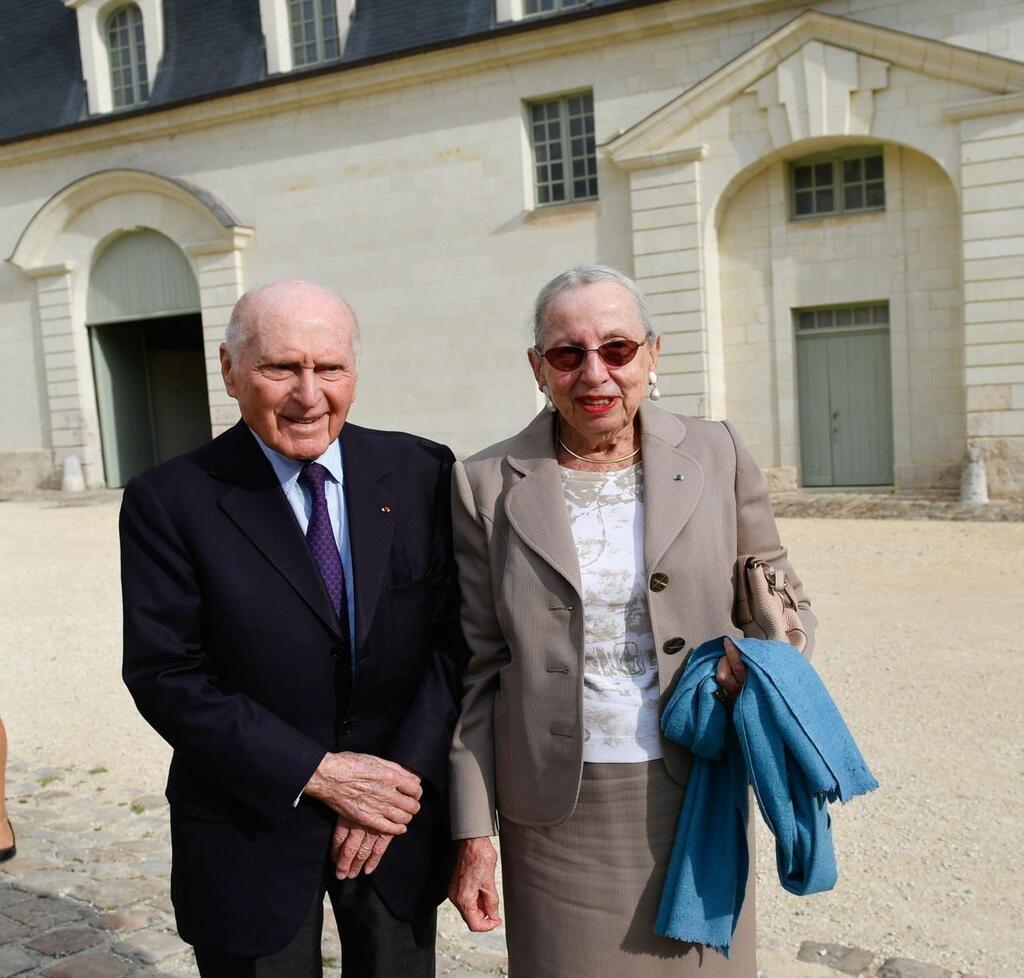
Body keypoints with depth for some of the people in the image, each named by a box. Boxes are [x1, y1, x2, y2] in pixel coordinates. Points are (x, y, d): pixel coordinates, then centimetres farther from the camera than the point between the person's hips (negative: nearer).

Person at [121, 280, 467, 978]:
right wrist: (316, 773, -17)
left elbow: (455, 634, -5)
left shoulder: (422, 473, -5)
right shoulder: (170, 502, -10)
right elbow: (165, 677, -13)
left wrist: (402, 777, -13)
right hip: (251, 830, -2)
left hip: (400, 808, 2)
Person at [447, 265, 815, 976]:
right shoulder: (487, 484, -4)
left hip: (696, 795, 1)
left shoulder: (717, 456, -2)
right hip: (556, 811, -1)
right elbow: (476, 669, -1)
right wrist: (473, 833, -1)